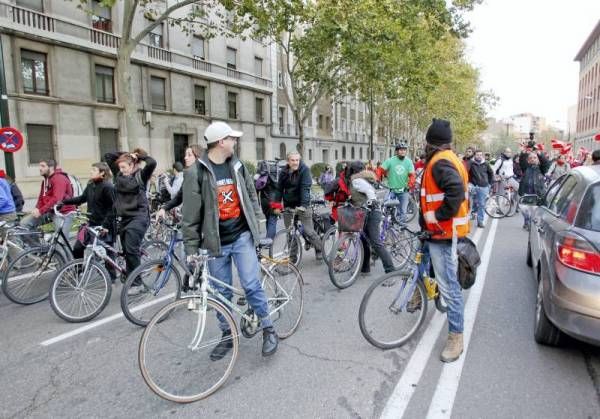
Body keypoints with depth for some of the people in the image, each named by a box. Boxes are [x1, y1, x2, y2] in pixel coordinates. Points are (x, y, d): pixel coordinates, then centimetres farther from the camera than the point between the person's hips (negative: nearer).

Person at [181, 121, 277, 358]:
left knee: (251, 285, -6)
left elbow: (251, 194, 15)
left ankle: (268, 330, 13)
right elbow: (190, 215, -8)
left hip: (242, 236, 1)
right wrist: (191, 249, -7)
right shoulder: (196, 173, -9)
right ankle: (227, 335, 30)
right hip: (216, 242, -1)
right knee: (222, 293, 11)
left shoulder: (237, 166, 4)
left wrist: (256, 220, 9)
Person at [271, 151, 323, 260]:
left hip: (302, 205, -4)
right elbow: (279, 189, 3)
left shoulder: (304, 170, -12)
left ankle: (319, 250, 17)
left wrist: (303, 205, -32)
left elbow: (305, 188, -21)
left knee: (308, 231, -4)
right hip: (288, 205, 4)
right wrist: (276, 205, -8)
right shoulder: (284, 172, 2)